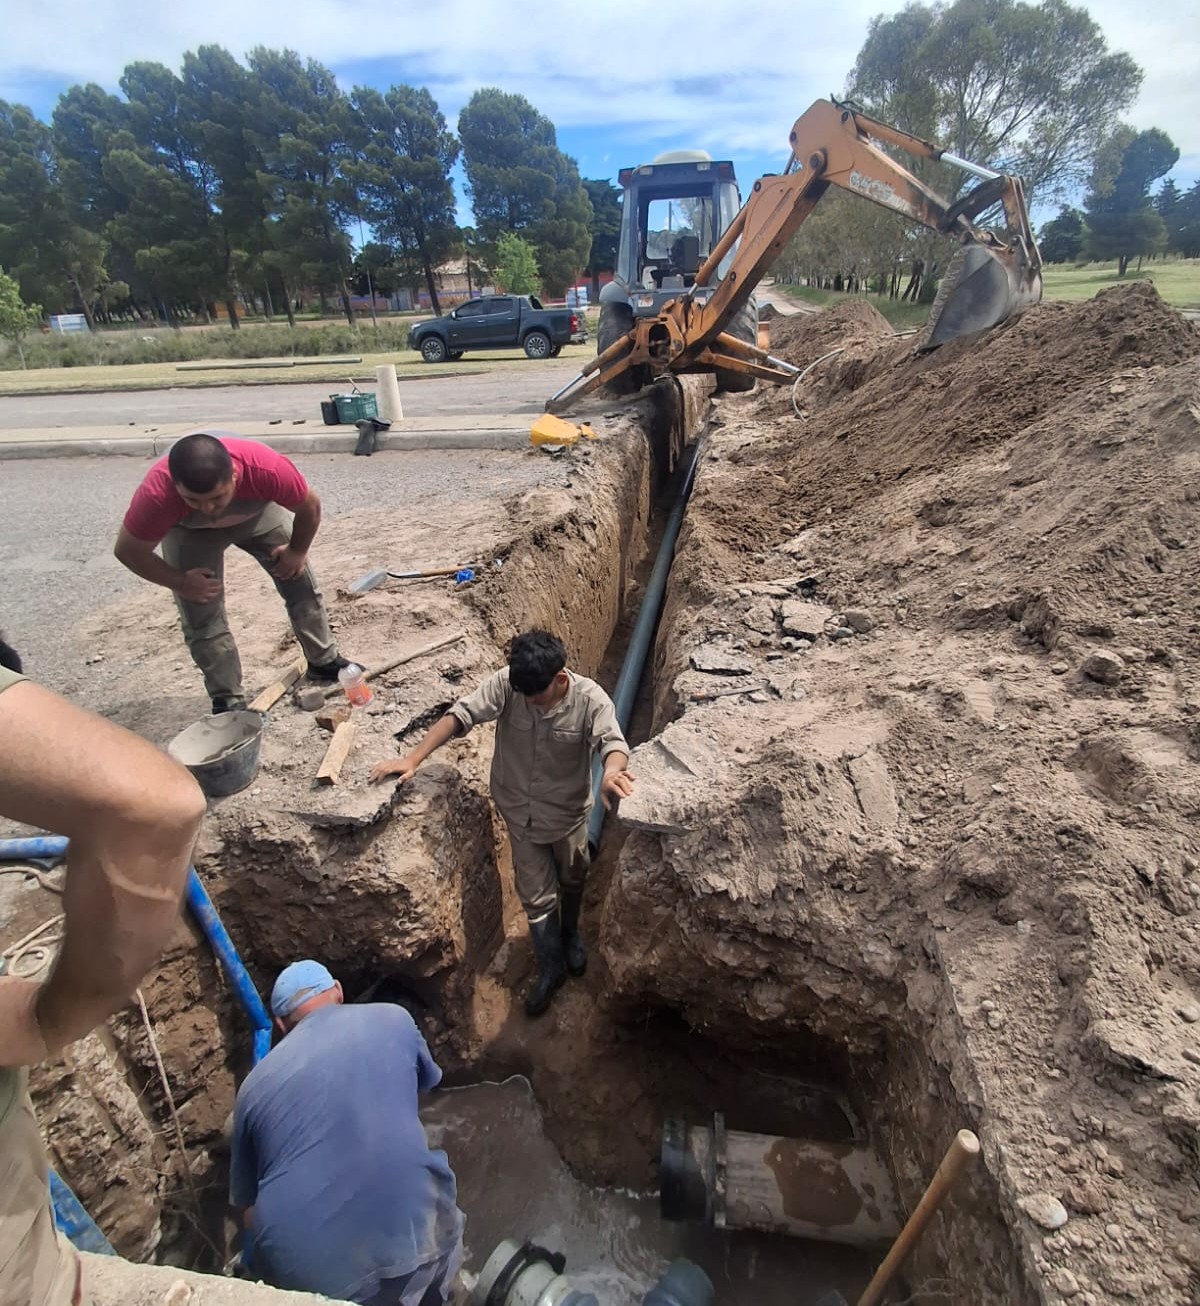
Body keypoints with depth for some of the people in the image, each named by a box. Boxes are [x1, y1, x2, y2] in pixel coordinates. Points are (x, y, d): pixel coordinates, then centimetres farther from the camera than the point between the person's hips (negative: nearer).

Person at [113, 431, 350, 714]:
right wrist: (181, 582, -20)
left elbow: (310, 506, -22)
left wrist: (297, 550, -10)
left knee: (300, 581, 1)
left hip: (257, 511, 1)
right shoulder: (157, 494, -41)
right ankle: (228, 700, 7)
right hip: (190, 531, -1)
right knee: (201, 616, -7)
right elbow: (127, 550, -23)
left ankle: (324, 661, 21)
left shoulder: (266, 468, -43)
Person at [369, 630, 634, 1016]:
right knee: (536, 895, 14)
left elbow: (612, 740, -41)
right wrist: (412, 759, -30)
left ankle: (571, 935, 56)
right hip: (520, 813, 1)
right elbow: (461, 715, -23)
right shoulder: (505, 683, -23)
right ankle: (551, 966, 39)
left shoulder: (590, 698, -28)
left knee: (571, 882, 25)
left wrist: (611, 773, -64)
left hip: (567, 813, -1)